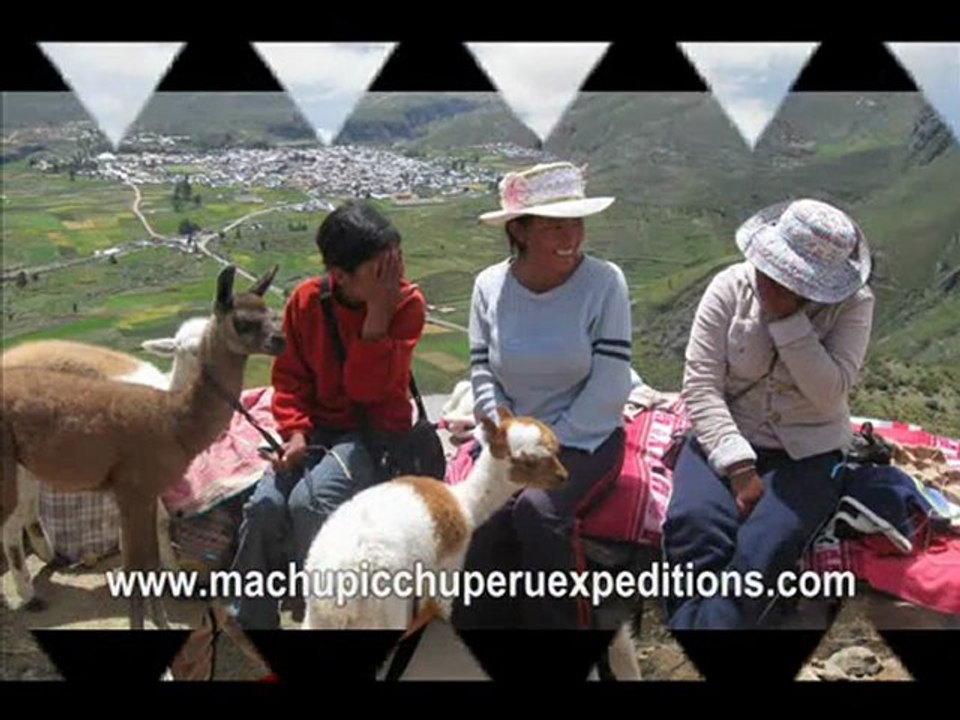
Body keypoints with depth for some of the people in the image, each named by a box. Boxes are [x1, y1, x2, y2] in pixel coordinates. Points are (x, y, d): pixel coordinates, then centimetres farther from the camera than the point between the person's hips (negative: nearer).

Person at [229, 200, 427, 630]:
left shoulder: (407, 304, -12)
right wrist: (295, 430, -11)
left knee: (309, 501, -28)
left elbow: (367, 388, -19)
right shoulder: (307, 300, -4)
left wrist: (378, 311, -25)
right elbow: (289, 376, 5)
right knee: (264, 507, -19)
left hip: (374, 432, -3)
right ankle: (250, 620, 0)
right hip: (317, 428, 3)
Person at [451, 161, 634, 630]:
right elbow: (483, 374, 3)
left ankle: (558, 625, -9)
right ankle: (478, 623, -4)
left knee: (537, 509, -30)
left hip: (585, 438, -2)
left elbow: (607, 390, -11)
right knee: (483, 519, -25)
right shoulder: (489, 285, 1)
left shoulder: (605, 282, -9)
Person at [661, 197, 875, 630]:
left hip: (808, 453, 0)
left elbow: (829, 392, -16)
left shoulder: (853, 304, -4)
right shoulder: (731, 286, -4)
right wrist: (738, 465, -19)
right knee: (693, 527, -30)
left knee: (761, 552, -29)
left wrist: (786, 319, -21)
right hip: (727, 440, 1)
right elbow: (701, 387, -9)